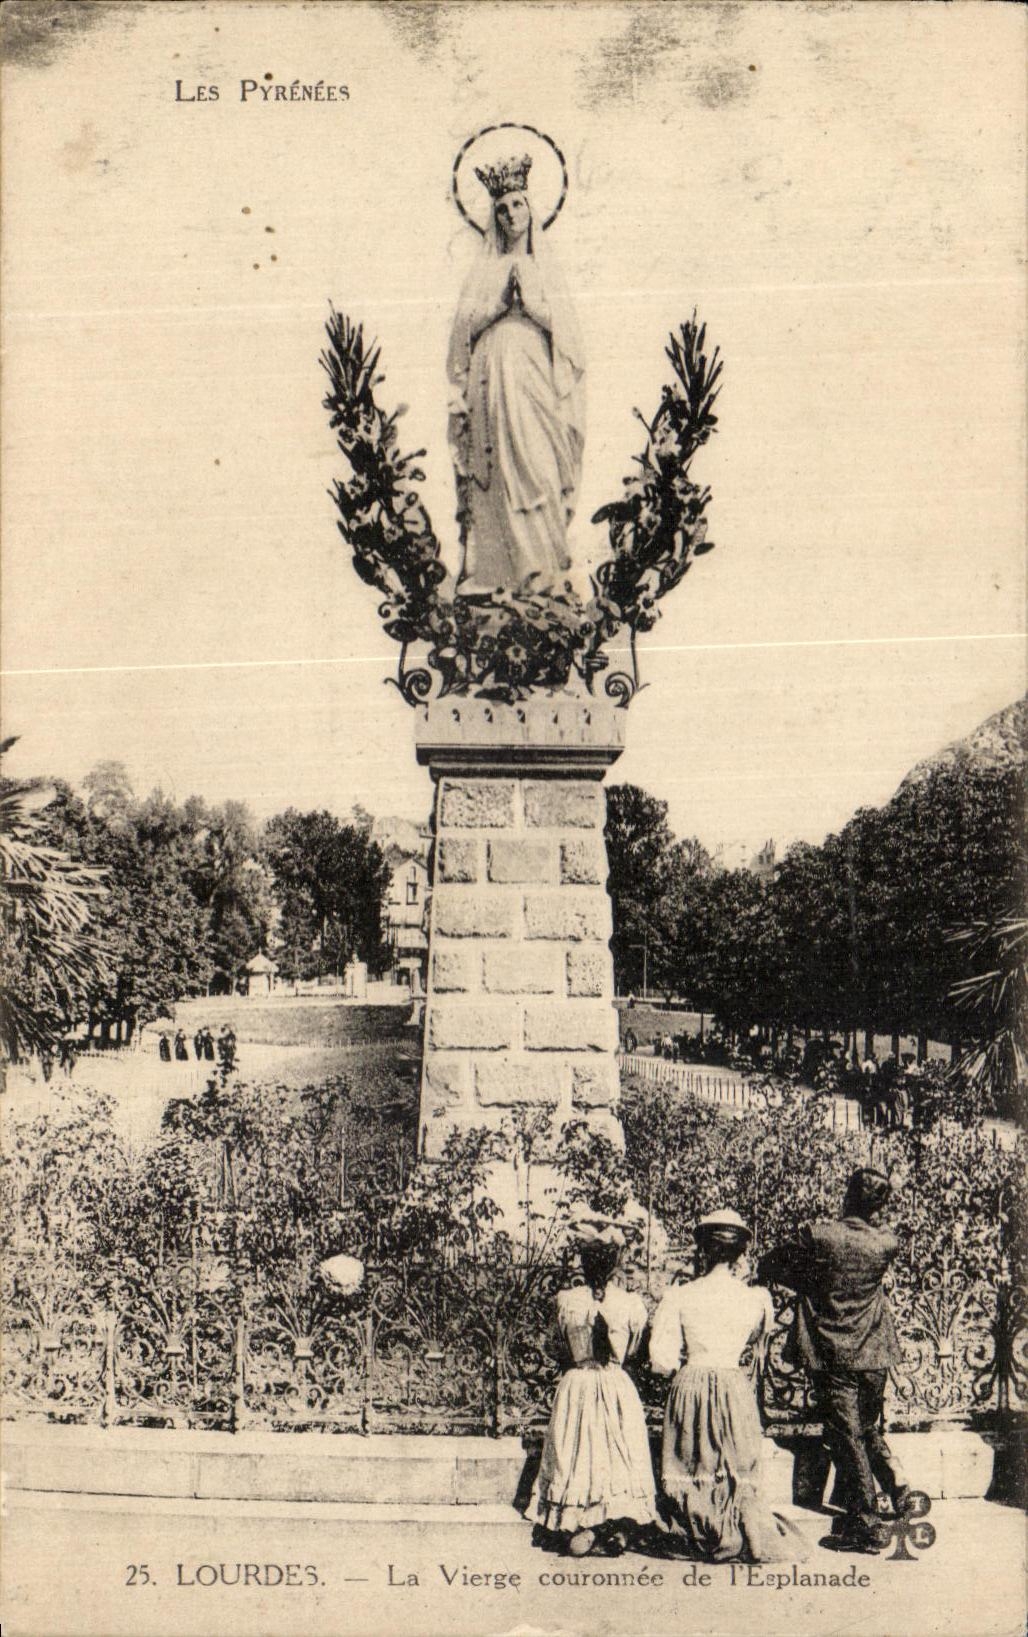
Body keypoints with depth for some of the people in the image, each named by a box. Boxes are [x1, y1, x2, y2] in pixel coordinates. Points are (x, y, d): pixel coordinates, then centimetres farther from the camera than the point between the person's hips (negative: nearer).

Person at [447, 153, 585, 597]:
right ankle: (503, 570, -11)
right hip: (493, 376, 0)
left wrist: (529, 300, -4)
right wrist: (501, 300, -5)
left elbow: (562, 325, 7)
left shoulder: (545, 268, 17)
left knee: (539, 466, -11)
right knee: (498, 472, -9)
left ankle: (545, 565, -10)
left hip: (534, 376, 0)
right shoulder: (484, 270, 16)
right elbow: (466, 324, 7)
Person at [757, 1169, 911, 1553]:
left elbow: (767, 1266, -5)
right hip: (873, 1353, 4)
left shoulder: (819, 1237, -16)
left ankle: (866, 1524, 9)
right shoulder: (887, 1244, -7)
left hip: (831, 1354, -4)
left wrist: (809, 1282, 7)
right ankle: (897, 1484, 10)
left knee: (847, 1436, 4)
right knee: (870, 1430, 24)